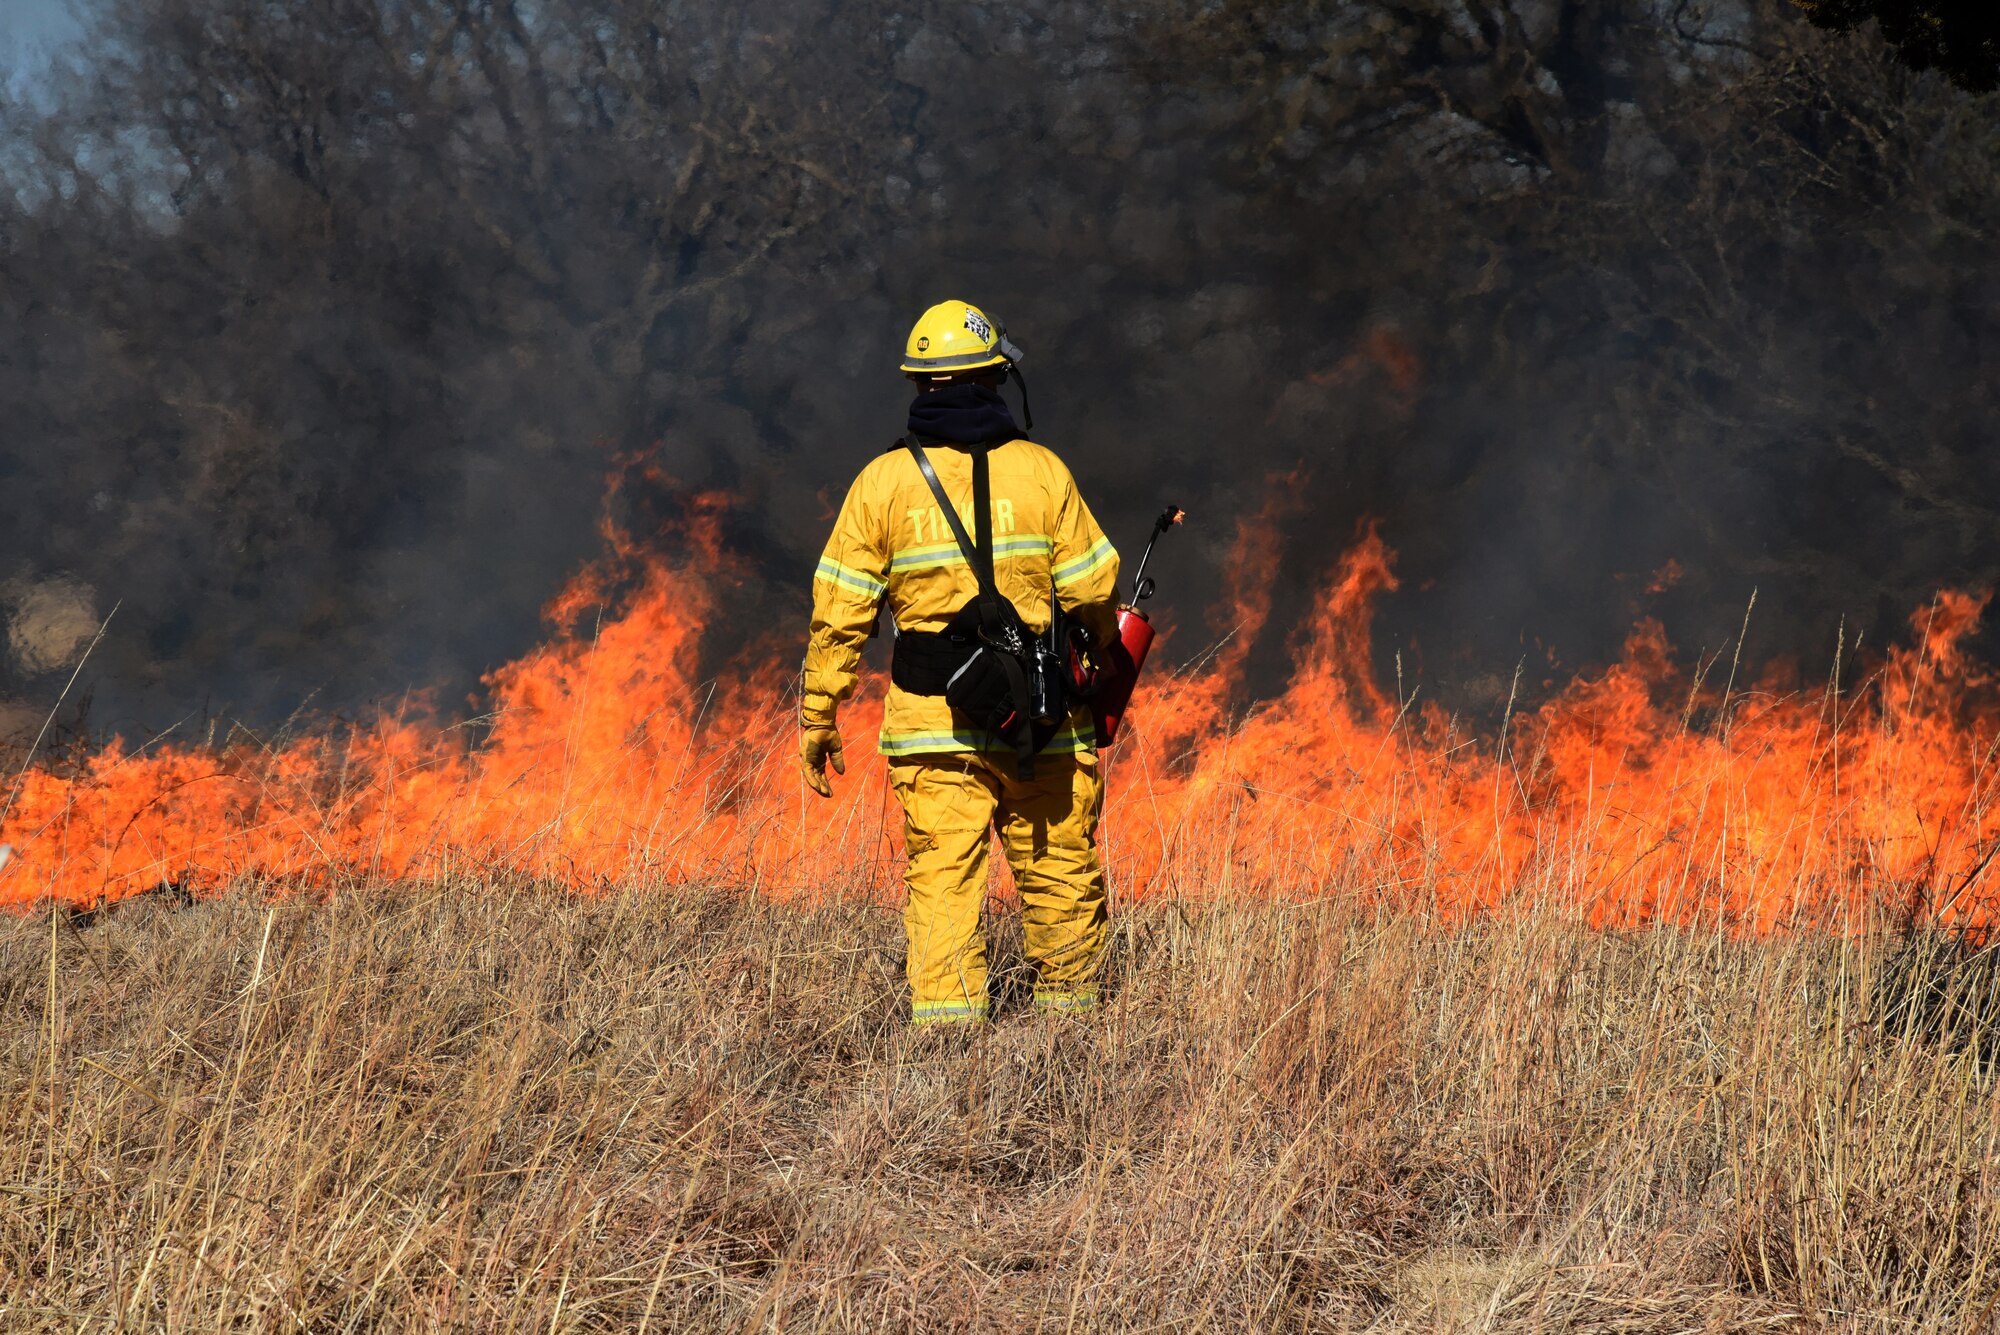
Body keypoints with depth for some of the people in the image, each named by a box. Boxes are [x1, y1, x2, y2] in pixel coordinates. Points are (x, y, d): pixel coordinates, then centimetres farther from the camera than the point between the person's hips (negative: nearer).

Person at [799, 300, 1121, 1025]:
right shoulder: (1040, 471, -3)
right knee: (1059, 875, 12)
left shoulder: (883, 482, -1)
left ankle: (944, 1025, -8)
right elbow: (1094, 590, -1)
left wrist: (816, 717, 6)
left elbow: (840, 612, -1)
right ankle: (1069, 1017, 20)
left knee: (943, 882, 0)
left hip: (933, 722, 0)